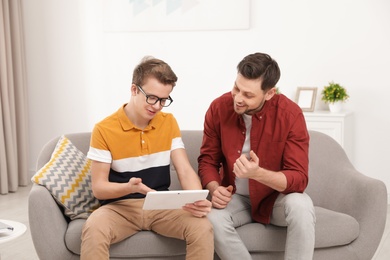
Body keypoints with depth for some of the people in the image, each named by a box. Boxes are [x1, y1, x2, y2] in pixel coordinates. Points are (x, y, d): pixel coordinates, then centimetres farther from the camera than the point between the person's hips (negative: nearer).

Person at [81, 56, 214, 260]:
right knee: (93, 231, -35)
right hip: (120, 206, -2)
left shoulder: (169, 123, 4)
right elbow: (98, 188, -8)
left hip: (161, 205, 3)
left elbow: (185, 170, -2)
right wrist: (129, 187, -30)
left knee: (203, 227, -25)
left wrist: (197, 200, -24)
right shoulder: (104, 129, -9)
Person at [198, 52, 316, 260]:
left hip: (276, 197, -1)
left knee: (301, 205, -34)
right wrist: (215, 188, -24)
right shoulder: (218, 108, -13)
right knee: (212, 218, -30)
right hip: (236, 198, 2)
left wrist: (258, 173, -41)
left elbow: (299, 178, -23)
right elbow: (207, 160, -2)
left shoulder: (290, 114, -21)